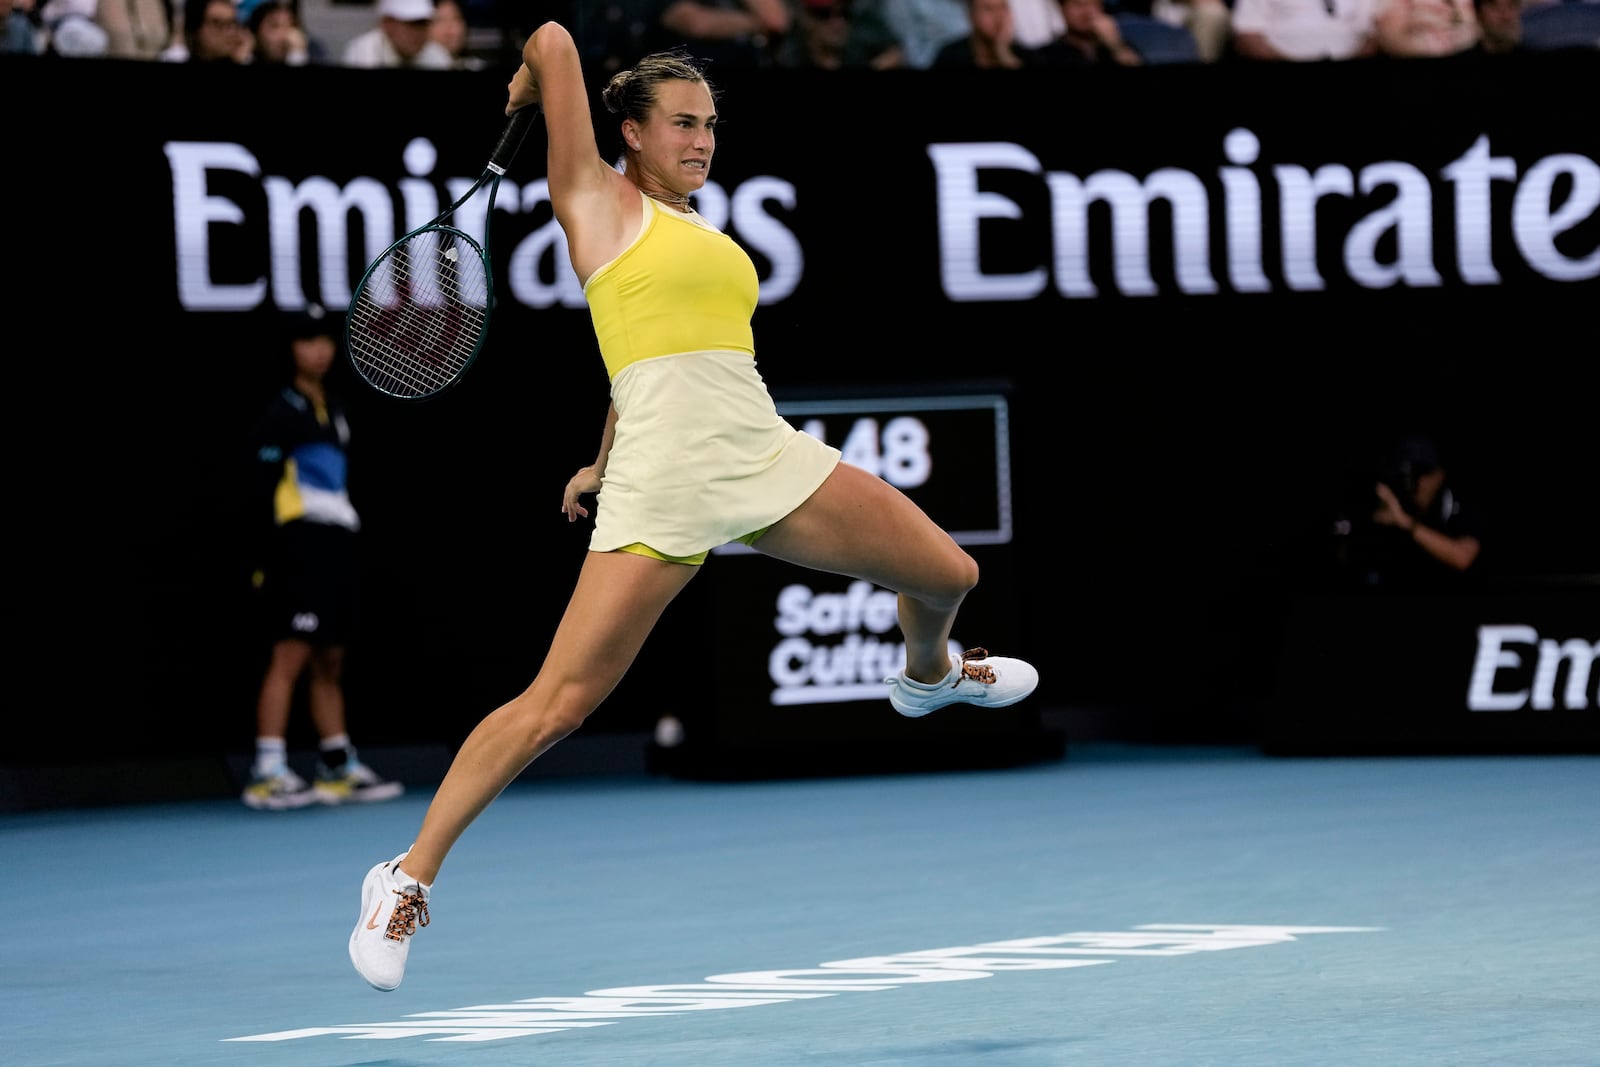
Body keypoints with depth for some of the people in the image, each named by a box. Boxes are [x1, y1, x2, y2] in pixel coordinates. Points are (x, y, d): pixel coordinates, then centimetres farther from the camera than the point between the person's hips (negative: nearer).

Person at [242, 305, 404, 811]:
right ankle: (268, 773, -15)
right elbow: (265, 489, -12)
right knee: (290, 655, -13)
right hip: (299, 545, -8)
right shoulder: (282, 412, -7)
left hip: (336, 544, 8)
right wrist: (270, 555, -17)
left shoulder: (335, 410, 19)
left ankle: (338, 767, 17)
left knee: (330, 660, 12)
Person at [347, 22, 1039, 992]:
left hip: (768, 456, 7)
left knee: (949, 576, 13)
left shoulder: (704, 232, 21)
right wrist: (533, 85, 18)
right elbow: (553, 41, -3)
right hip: (661, 492, -7)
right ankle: (409, 879, -3)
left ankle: (928, 675, 50)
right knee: (555, 706, -14)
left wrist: (601, 467, 34)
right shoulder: (600, 200, 2)